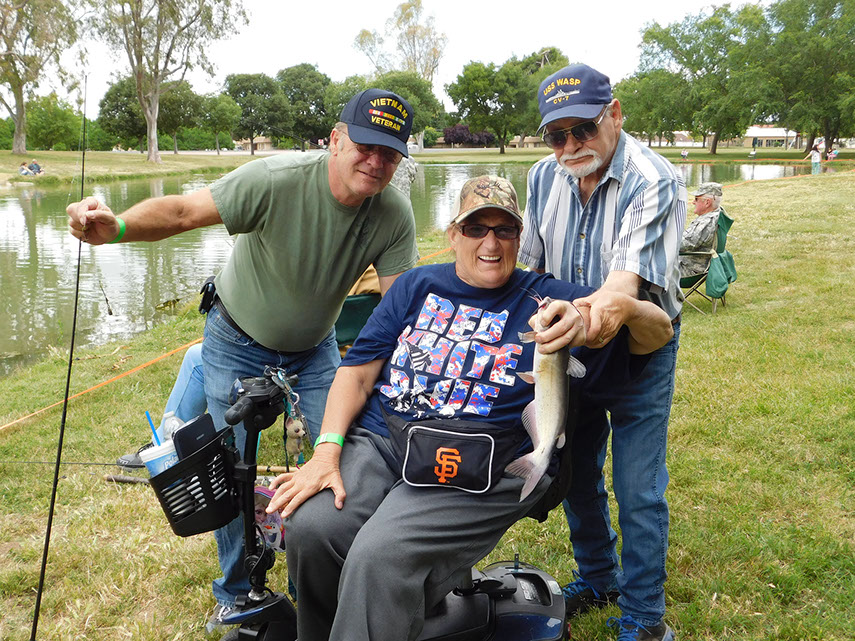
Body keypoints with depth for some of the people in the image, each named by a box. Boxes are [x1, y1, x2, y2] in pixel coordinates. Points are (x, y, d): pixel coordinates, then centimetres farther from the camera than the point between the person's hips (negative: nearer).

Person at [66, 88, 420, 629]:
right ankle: (236, 593, 26)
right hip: (238, 343, -2)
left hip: (315, 347, 3)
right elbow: (182, 211, -35)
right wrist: (116, 227, -54)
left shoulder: (394, 214, -21)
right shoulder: (277, 180, -33)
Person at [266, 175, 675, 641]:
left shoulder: (548, 301, 11)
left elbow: (659, 332, 7)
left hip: (473, 470, -3)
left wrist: (623, 307, -18)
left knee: (380, 555, -30)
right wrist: (326, 451, -4)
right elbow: (357, 371, 12)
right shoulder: (417, 286, 18)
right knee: (309, 527, -23)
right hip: (377, 441, 4)